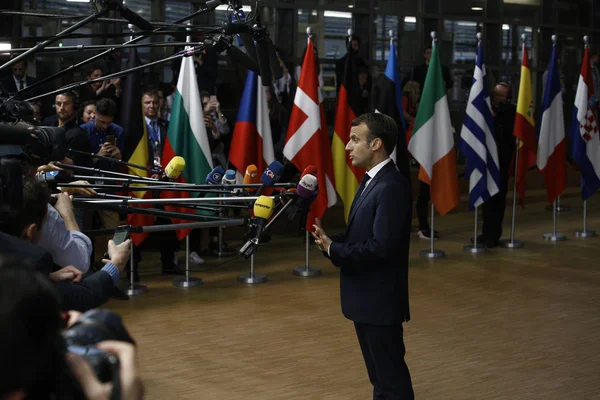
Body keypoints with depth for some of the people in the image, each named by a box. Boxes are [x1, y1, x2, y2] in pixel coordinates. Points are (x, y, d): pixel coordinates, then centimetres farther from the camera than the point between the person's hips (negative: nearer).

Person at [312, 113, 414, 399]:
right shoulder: (372, 181, 11)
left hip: (380, 301, -10)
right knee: (380, 377, 19)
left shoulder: (392, 187, -21)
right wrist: (330, 241, -4)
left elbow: (381, 246, -27)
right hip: (366, 299, 10)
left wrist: (333, 250, -17)